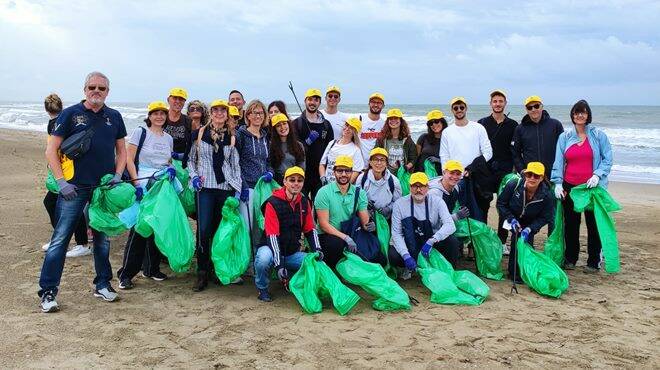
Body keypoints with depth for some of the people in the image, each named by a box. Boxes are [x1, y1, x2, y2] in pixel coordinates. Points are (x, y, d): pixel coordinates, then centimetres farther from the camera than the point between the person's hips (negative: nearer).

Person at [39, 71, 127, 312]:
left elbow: (121, 150, 16)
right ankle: (48, 291, 4)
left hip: (104, 188, 4)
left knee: (103, 238, 12)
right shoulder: (70, 114, -2)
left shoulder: (114, 117, 9)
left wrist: (117, 176, 0)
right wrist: (62, 182, -11)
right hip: (74, 188, -3)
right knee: (60, 239, -3)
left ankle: (102, 285, 25)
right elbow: (51, 150, -3)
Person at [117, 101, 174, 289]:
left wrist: (171, 170, -1)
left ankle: (152, 268, 23)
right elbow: (129, 160, -6)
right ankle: (126, 274, -3)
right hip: (143, 187, -6)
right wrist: (136, 183, -16)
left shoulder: (168, 138, 14)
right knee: (138, 228, -10)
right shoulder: (140, 132, -2)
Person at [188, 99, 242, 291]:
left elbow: (236, 165, 11)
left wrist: (238, 189, 3)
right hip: (205, 187, -1)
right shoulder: (199, 134, 7)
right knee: (204, 230, -9)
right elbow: (191, 159, 13)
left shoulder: (232, 138, 10)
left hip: (226, 188, 2)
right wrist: (194, 176, -4)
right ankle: (202, 273, 1)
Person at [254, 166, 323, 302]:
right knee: (264, 259, -39)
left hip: (293, 253, 5)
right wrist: (279, 265, -31)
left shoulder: (305, 202, 4)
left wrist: (317, 249, -8)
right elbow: (272, 236, -22)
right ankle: (262, 288, -7)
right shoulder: (273, 203, -16)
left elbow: (310, 229, 10)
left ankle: (290, 277, 12)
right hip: (271, 249, -5)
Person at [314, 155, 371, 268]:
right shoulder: (324, 192, -6)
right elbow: (324, 224, -12)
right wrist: (345, 238, -22)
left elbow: (364, 221, 2)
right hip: (327, 236, -4)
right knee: (338, 244, -35)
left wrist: (368, 226, -23)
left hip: (350, 235, 4)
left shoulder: (359, 193, 6)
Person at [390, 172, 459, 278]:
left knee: (452, 241, -27)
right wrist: (406, 256, -27)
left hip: (432, 244, 0)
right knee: (393, 256, -28)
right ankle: (411, 267, 4)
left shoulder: (436, 201, -10)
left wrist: (431, 241, -38)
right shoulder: (400, 204, -10)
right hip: (411, 245, 0)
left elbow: (450, 225, -22)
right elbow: (396, 233, -12)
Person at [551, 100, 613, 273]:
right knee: (570, 224, 8)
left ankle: (594, 262, 12)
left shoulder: (599, 135, 1)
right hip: (569, 187, 2)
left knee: (593, 224, 1)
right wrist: (557, 183, -4)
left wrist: (597, 175, -14)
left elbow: (607, 159, 1)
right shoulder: (564, 137, 8)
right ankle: (570, 259, 20)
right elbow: (558, 162, 6)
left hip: (592, 187, -2)